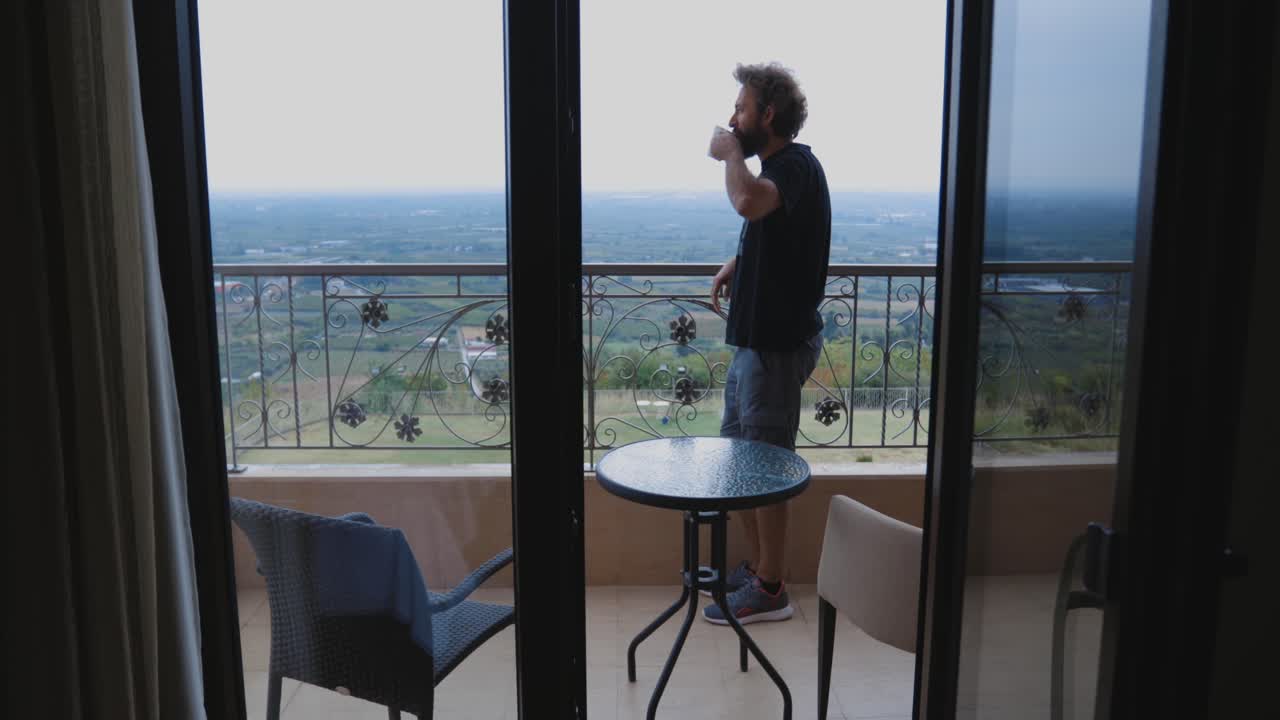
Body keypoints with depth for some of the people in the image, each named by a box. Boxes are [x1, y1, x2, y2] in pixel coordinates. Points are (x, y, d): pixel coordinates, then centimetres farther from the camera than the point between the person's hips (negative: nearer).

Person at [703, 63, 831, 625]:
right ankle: (757, 564, 31)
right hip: (756, 337, 10)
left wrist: (731, 151, -20)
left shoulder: (796, 166, -17)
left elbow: (748, 201, -40)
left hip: (779, 342, -10)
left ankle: (770, 590, 13)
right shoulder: (778, 167, 14)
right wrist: (735, 264, 12)